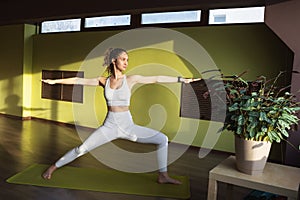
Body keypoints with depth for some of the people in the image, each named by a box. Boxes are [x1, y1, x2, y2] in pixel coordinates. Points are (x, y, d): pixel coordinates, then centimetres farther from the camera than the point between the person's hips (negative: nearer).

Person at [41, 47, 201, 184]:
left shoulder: (131, 79, -3)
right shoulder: (103, 81, 1)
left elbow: (157, 79, -5)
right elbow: (78, 80, 9)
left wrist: (183, 79, -6)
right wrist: (55, 81, 12)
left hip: (128, 127, 0)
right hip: (109, 127, 0)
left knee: (162, 139, -9)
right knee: (81, 149, -5)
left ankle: (163, 176, 7)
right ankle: (53, 167, 22)